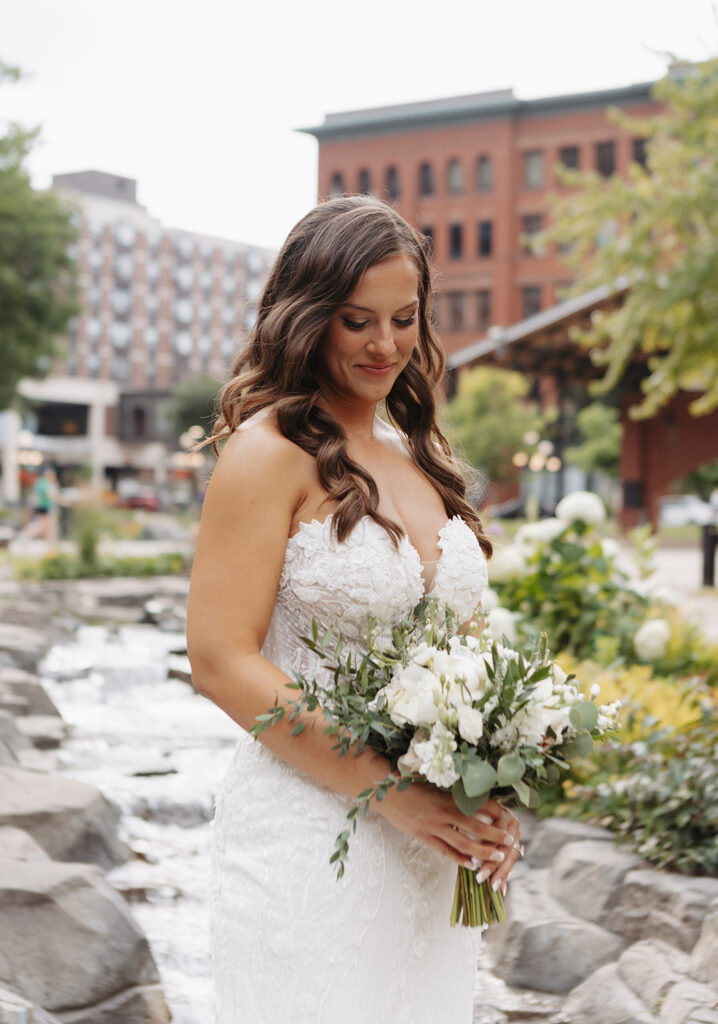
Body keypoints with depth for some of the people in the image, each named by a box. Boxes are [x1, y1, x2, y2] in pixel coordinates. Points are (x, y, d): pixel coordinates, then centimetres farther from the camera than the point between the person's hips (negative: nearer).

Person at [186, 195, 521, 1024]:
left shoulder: (422, 453, 12)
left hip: (430, 845, 7)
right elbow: (220, 661, -15)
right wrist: (390, 790, -18)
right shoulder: (271, 451, -10)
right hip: (308, 836, -6)